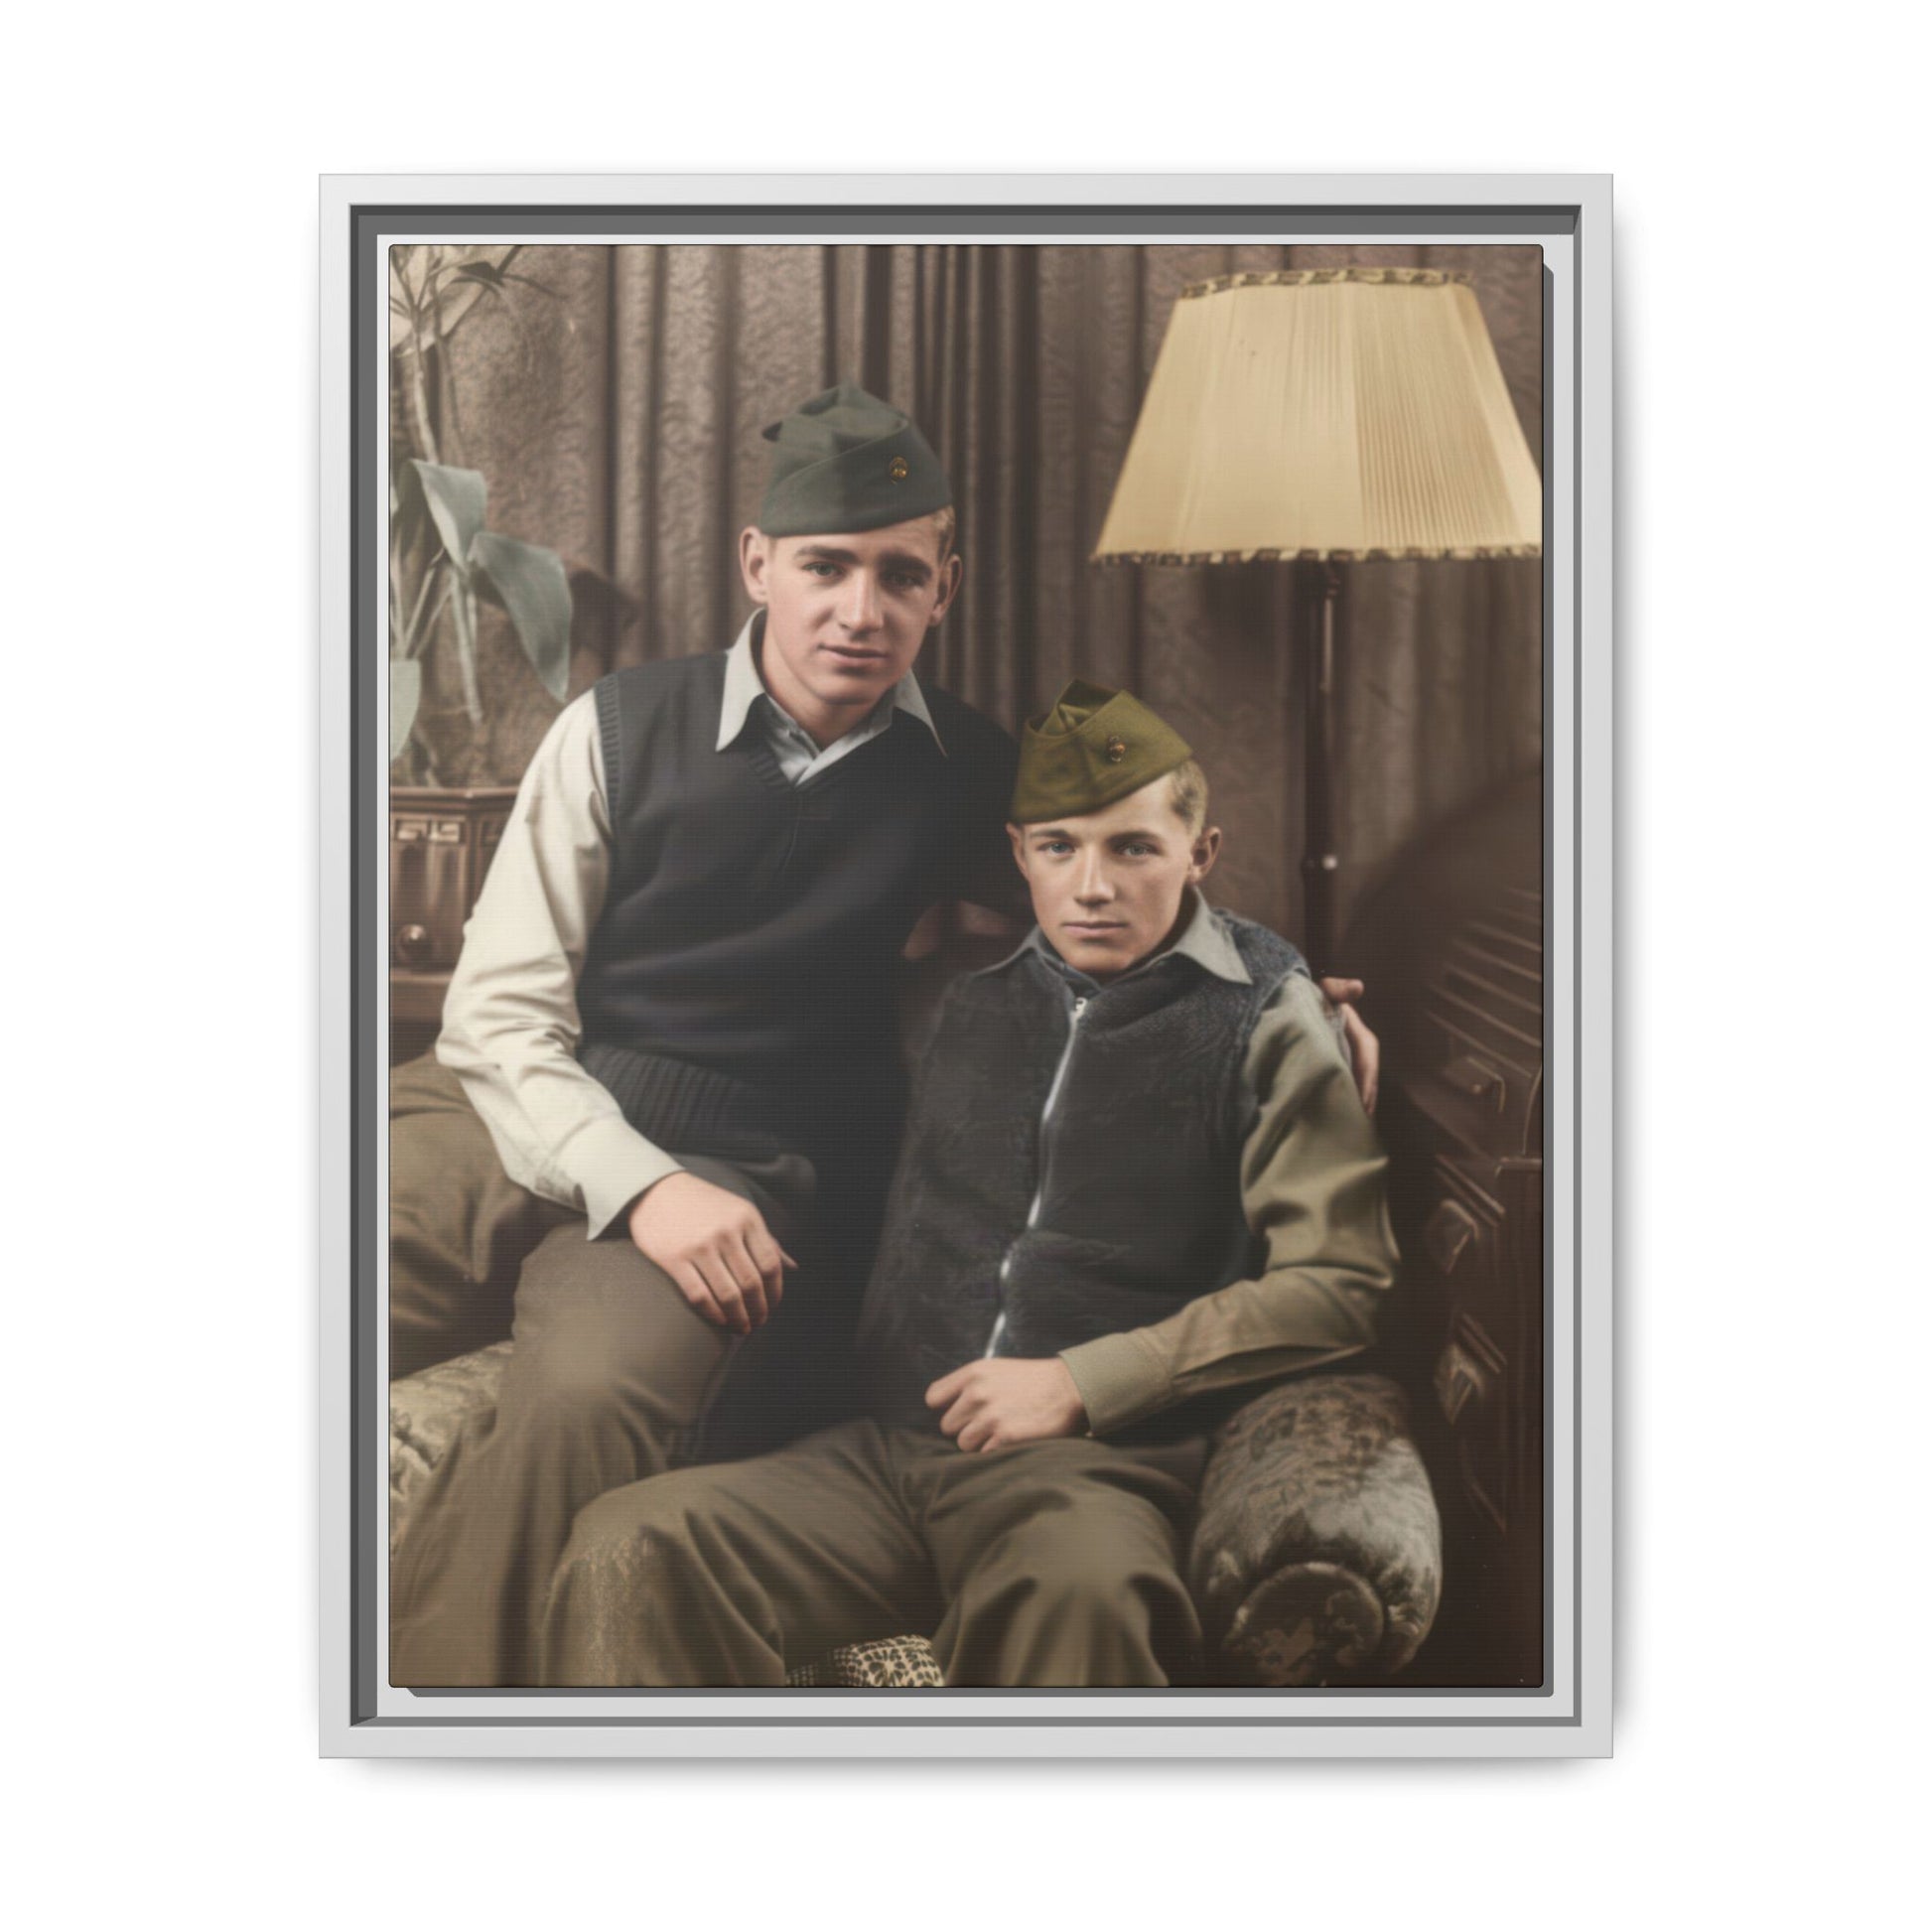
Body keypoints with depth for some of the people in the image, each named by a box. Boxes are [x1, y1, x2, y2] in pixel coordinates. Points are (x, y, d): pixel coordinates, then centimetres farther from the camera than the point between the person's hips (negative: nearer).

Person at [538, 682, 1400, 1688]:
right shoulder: (957, 984, 20)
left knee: (1082, 1589, -42)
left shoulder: (1264, 1012, 8)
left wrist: (1085, 1381, -6)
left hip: (1098, 1462, -4)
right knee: (627, 1550, -26)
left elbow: (1337, 1284, 0)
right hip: (881, 1444, 4)